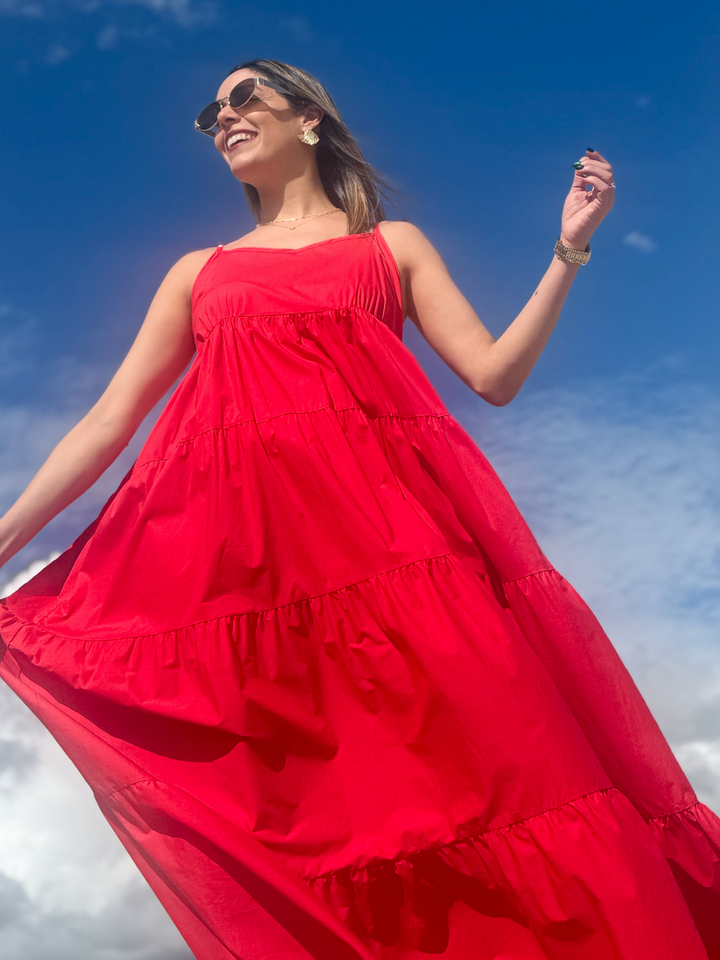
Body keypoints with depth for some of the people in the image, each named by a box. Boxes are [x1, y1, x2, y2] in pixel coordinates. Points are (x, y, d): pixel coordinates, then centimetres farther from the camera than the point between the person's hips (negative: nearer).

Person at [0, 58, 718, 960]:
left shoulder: (393, 244, 22)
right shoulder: (199, 272, 26)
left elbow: (494, 374, 12)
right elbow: (109, 419, 18)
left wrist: (569, 248, 4)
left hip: (385, 528, -1)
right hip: (236, 542, 2)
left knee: (456, 772, -13)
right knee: (283, 814, -4)